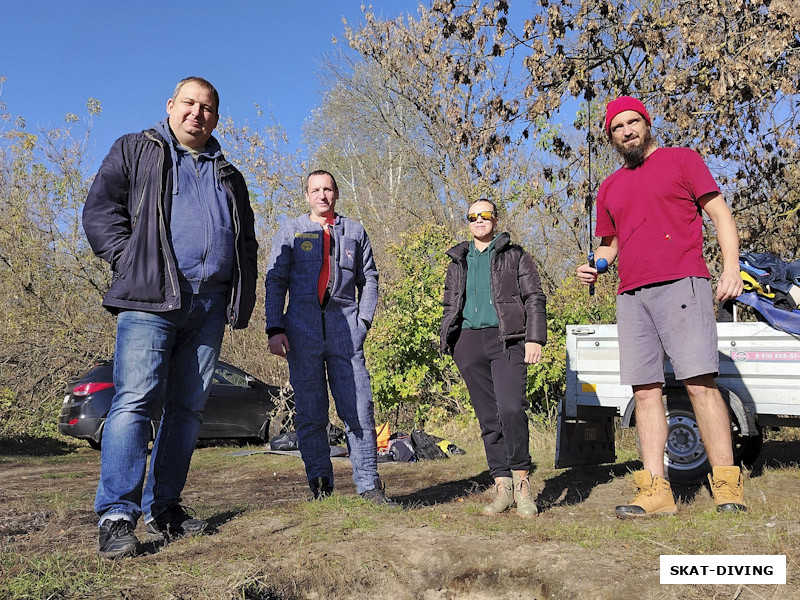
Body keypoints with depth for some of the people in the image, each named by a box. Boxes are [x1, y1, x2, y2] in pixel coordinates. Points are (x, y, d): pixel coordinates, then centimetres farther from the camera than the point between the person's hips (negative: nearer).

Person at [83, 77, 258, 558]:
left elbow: (247, 242, 24)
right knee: (136, 400, -13)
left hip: (209, 306, 5)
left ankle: (163, 508, 13)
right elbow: (100, 211, 4)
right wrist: (131, 262, -8)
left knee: (189, 406, 4)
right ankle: (117, 515, -8)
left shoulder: (228, 175, 25)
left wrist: (244, 300, 12)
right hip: (151, 299, -4)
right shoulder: (135, 151, 14)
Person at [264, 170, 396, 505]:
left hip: (344, 326, 0)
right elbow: (275, 281, 8)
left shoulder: (354, 231, 17)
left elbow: (369, 279, 17)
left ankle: (368, 485, 3)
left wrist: (363, 320, 3)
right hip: (302, 326, 0)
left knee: (358, 408, -5)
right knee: (310, 414, 2)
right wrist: (274, 329, -4)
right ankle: (320, 486, 11)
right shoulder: (291, 231, 14)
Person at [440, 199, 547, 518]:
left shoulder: (514, 255, 11)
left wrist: (535, 338, -6)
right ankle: (502, 485, 8)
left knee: (511, 408, -19)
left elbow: (534, 298, 5)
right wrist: (448, 342, 16)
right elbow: (450, 306, 25)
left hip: (506, 339, -4)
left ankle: (521, 480, -5)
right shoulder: (458, 262, 22)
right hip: (469, 340, 4)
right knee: (488, 417, 3)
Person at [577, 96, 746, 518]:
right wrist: (594, 266, 7)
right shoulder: (609, 188, 24)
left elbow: (720, 213, 5)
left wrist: (731, 267, -9)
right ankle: (655, 491, 1)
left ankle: (727, 484, -6)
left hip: (680, 284, -4)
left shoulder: (682, 160, 12)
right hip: (630, 295, 5)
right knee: (645, 390, 0)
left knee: (699, 382, -12)